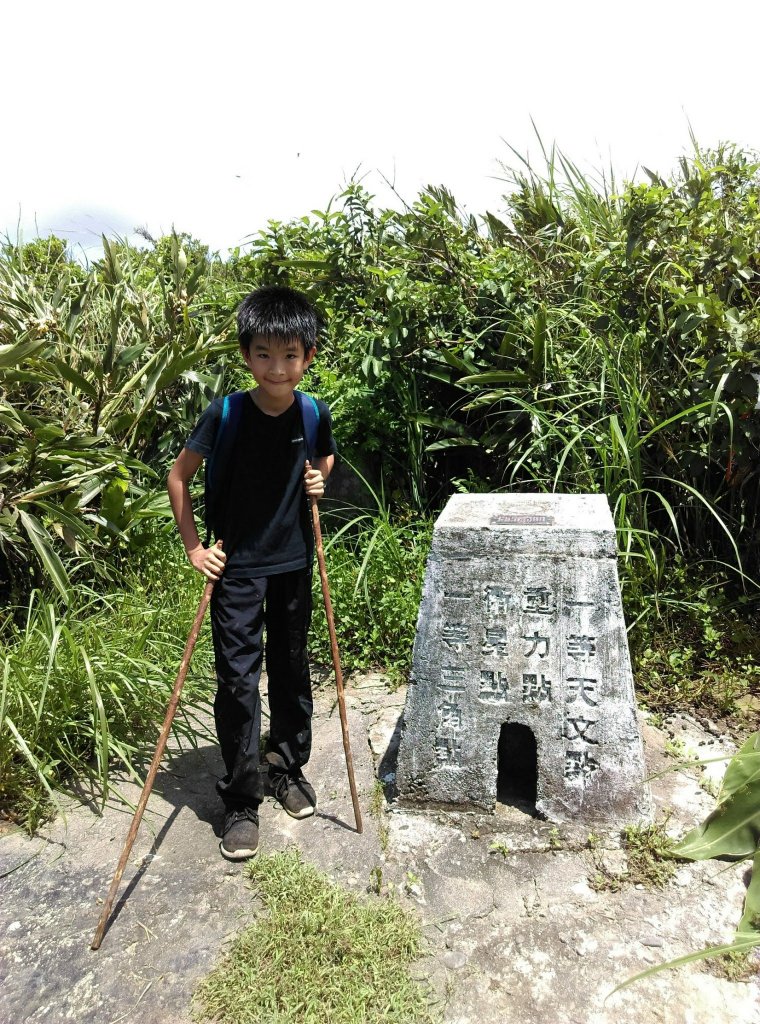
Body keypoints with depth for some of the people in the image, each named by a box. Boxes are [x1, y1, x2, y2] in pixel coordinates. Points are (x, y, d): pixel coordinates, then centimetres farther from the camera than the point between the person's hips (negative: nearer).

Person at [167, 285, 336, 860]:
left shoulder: (315, 414, -5)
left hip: (294, 563, 3)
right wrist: (194, 547, -7)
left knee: (292, 668, 15)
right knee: (238, 679, 1)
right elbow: (179, 477, -4)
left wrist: (319, 480, -5)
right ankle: (241, 801, 17)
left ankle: (290, 767, 37)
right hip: (236, 567, -3)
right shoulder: (225, 414, -14)